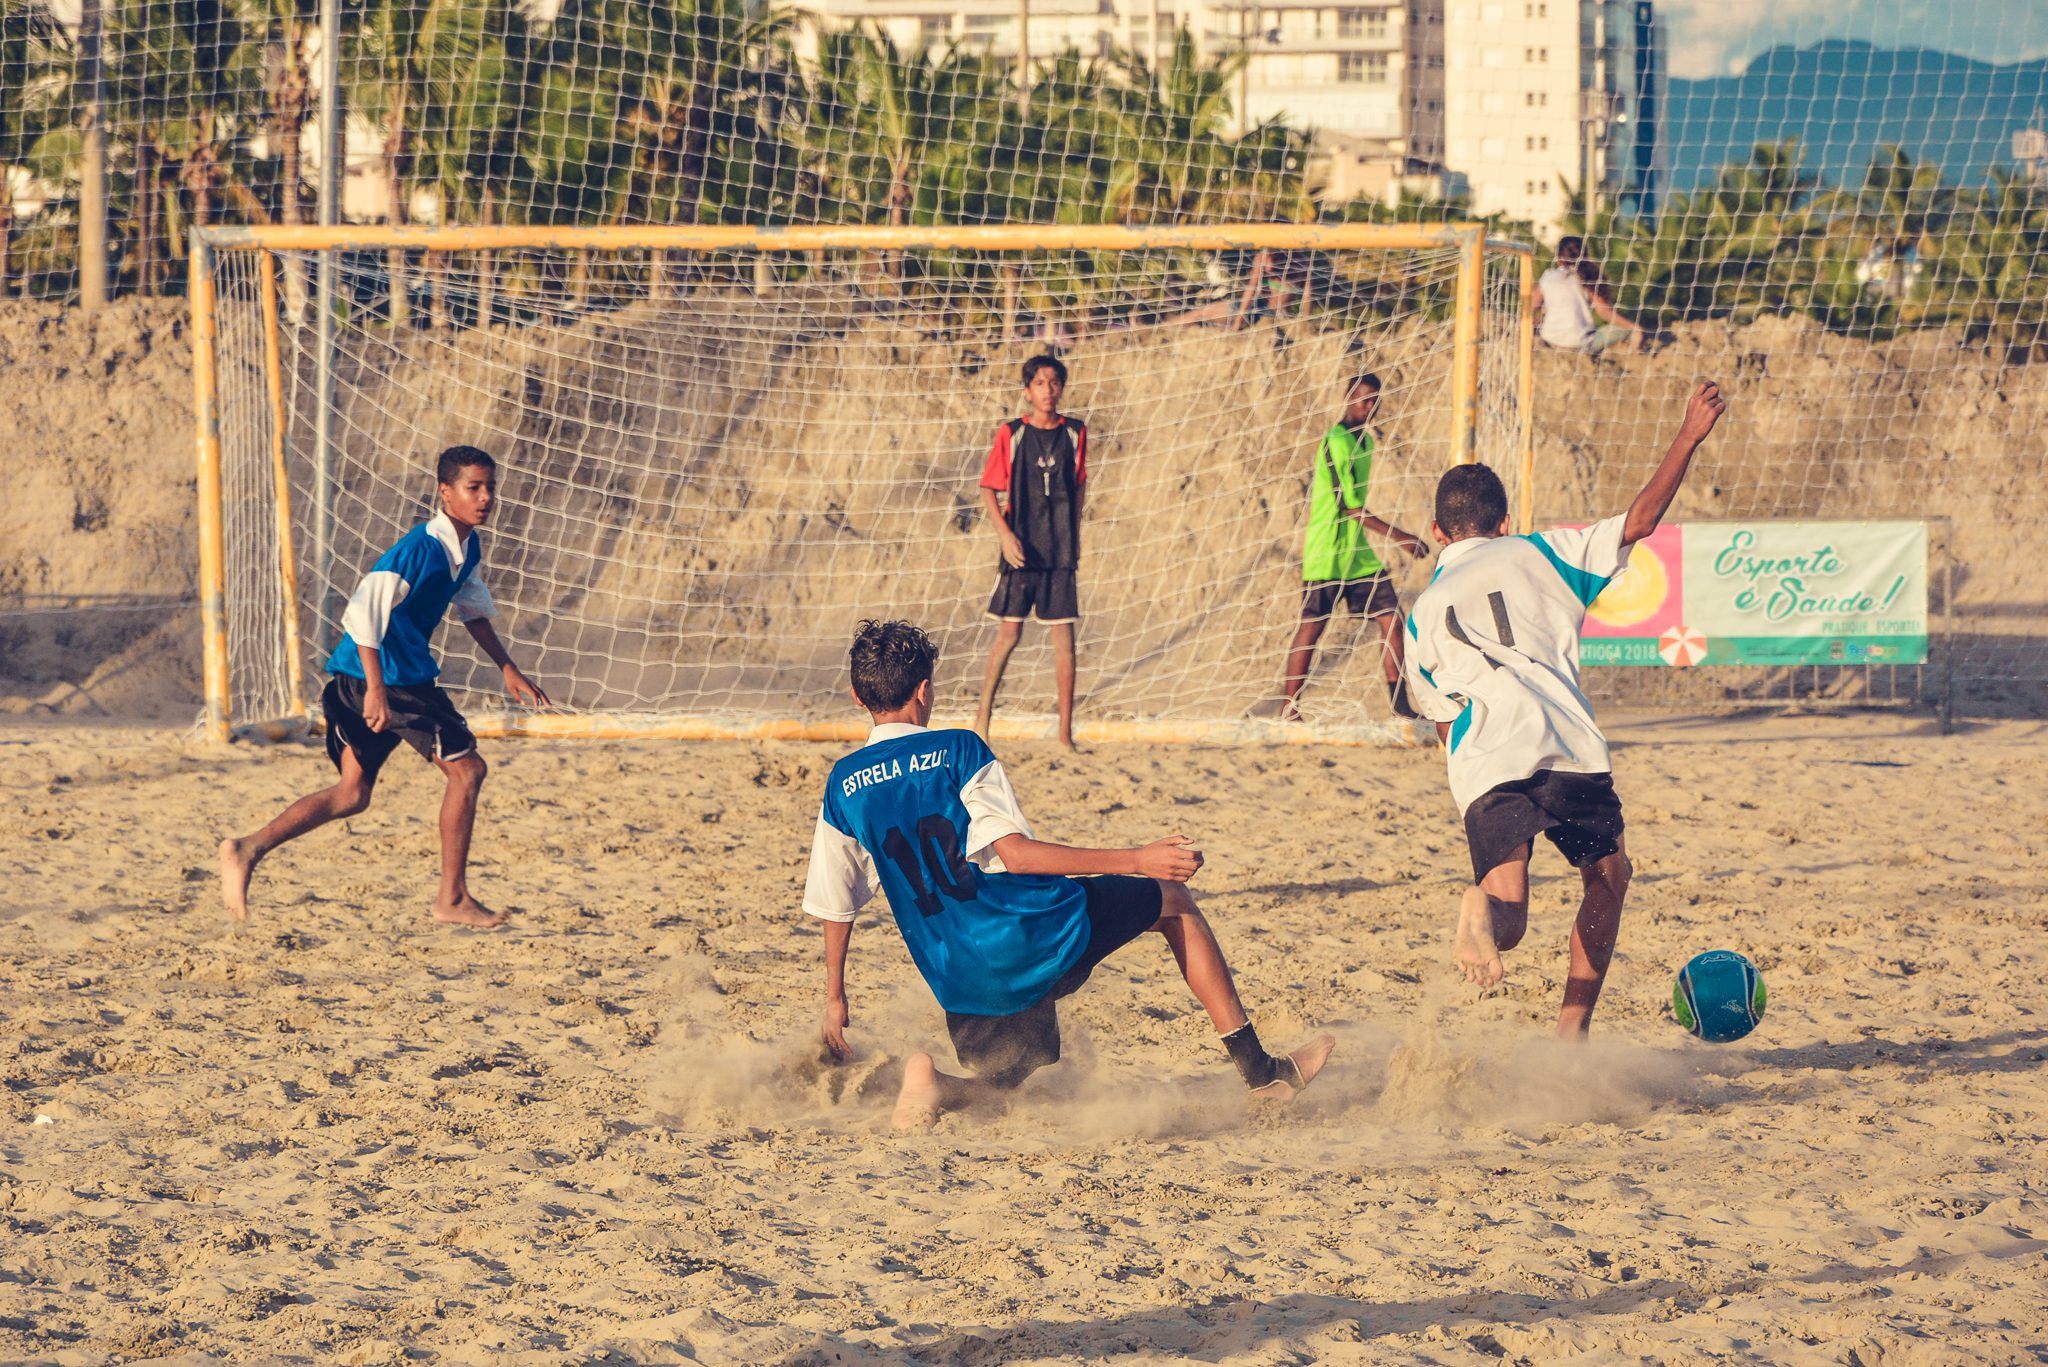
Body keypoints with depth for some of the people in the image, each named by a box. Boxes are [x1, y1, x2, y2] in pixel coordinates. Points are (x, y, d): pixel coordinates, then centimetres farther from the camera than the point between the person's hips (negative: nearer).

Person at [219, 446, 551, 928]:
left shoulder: (468, 547, 10)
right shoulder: (422, 548, -19)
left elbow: (473, 608, 29)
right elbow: (365, 611, -26)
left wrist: (507, 669, 29)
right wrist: (376, 690, -29)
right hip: (388, 676, -10)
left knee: (352, 794, 9)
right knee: (466, 769, -2)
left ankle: (248, 849, -1)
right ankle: (452, 898, 4)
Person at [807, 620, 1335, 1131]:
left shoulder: (843, 787, 6)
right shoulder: (957, 751, -7)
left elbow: (834, 904, 12)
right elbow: (1015, 853, -16)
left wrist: (835, 998, 24)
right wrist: (1135, 861, -15)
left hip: (962, 985, 4)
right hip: (1033, 931, -4)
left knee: (999, 1081, 25)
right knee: (1172, 898, 19)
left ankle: (932, 1082, -12)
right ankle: (1258, 1068, 17)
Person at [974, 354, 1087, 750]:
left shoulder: (1075, 433, 4)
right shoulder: (1011, 434, -2)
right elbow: (988, 490, 1)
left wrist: (1075, 535, 12)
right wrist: (1004, 534, -11)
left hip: (1061, 550, 2)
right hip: (1020, 550, -2)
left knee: (1064, 635, 0)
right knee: (1009, 634, -2)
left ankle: (1066, 731, 3)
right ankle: (983, 715, 12)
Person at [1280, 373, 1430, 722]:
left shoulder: (1366, 440, 11)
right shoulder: (1336, 441, -17)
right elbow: (1348, 505, -21)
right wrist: (1399, 536, -22)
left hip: (1359, 552, 8)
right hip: (1326, 555, -8)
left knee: (1392, 619, 1)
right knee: (1311, 627, -3)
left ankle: (1399, 703, 5)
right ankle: (1289, 709, 6)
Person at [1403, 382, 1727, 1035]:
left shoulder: (1423, 612, 23)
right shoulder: (1537, 556, 19)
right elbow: (1640, 522, 12)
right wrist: (1689, 436, 19)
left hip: (1483, 766, 1)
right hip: (1567, 748, -1)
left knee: (1508, 922, -9)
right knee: (1608, 880, 22)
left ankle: (1482, 909, -46)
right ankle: (1572, 1035, 15)